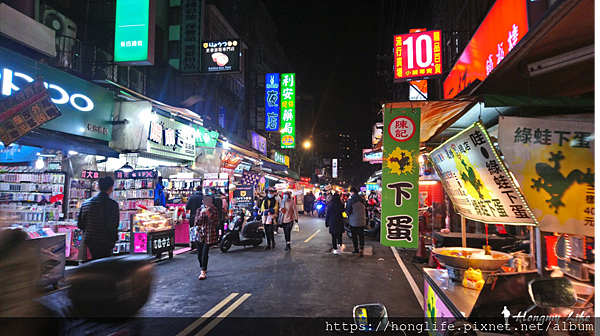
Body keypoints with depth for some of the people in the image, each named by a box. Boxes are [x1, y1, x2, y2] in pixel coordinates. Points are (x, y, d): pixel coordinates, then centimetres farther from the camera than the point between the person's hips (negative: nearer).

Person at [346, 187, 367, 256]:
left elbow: (347, 211, -10)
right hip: (362, 221, 3)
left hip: (353, 221, -3)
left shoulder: (350, 200, -13)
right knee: (361, 235, 9)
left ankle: (356, 250, 13)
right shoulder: (363, 200, 1)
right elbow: (365, 210, 11)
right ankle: (361, 247, -8)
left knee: (354, 236, 8)